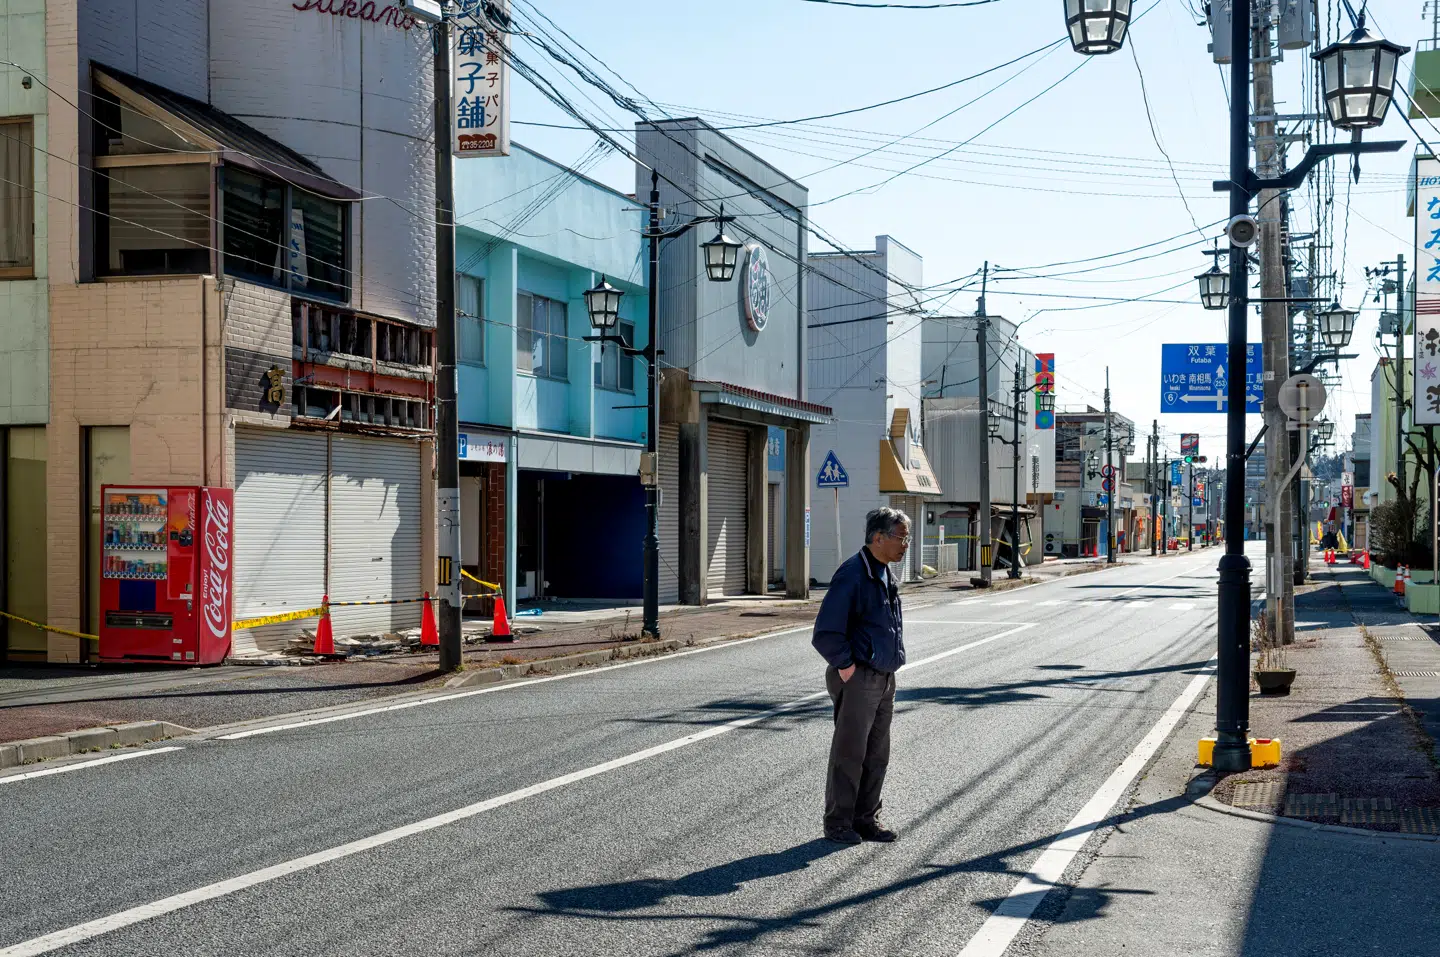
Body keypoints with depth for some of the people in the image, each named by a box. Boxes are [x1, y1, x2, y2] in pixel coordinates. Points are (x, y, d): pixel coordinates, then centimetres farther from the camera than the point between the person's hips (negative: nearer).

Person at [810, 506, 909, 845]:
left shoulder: (885, 574, 11)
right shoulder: (852, 575, -18)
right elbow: (826, 633, -21)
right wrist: (847, 667, -15)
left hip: (884, 680, 9)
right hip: (858, 679, -9)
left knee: (877, 755, 13)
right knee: (849, 754, 0)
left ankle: (866, 818, 23)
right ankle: (838, 823, 10)